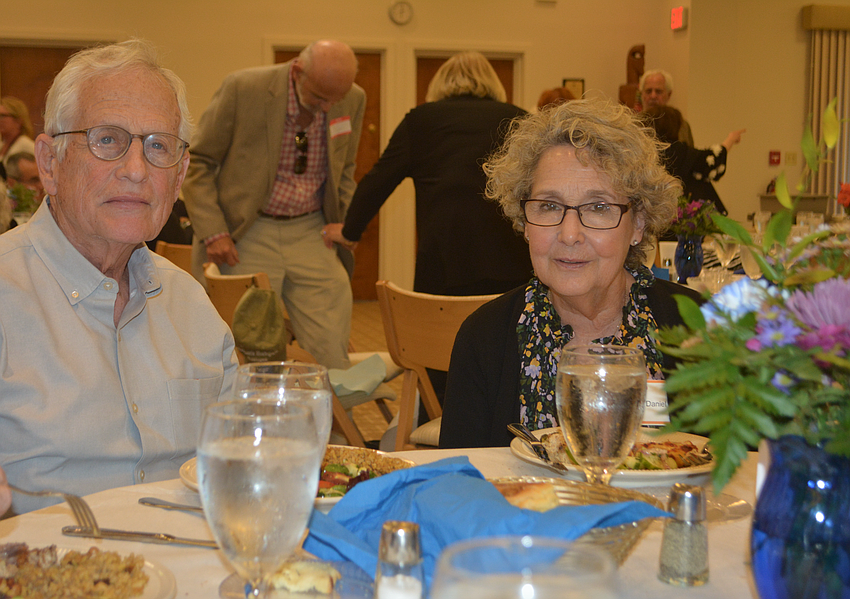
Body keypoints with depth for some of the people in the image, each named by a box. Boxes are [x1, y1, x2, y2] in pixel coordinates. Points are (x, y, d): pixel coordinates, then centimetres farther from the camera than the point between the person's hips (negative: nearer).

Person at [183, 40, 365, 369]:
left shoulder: (353, 100, -1)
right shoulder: (243, 88, -13)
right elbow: (197, 163, -5)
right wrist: (212, 231, -14)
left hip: (311, 233, 3)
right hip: (248, 233, -3)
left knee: (332, 352, -2)